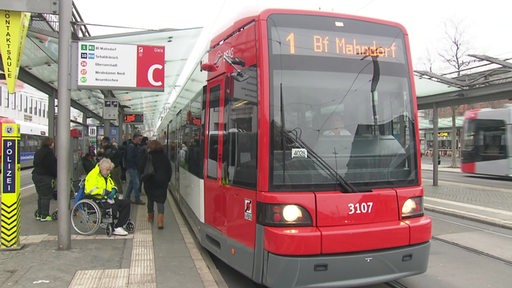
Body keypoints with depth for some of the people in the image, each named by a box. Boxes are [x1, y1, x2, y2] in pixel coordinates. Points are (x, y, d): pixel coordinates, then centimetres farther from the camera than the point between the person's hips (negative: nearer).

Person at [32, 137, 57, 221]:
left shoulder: (38, 152, 14)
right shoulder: (49, 152, -14)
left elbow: (35, 163, 18)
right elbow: (53, 165, -15)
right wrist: (55, 175, -7)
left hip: (36, 175, 9)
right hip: (45, 177, -9)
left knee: (40, 196, 17)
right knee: (46, 196, -2)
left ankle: (39, 214, 21)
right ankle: (44, 215, 1)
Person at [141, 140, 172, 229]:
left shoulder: (148, 156, -6)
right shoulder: (164, 156, 2)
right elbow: (169, 170, 6)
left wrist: (144, 179, 8)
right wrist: (167, 180, 13)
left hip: (150, 181, -1)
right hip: (162, 182, 1)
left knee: (150, 199, 18)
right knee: (160, 200, -2)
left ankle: (150, 217, 34)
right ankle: (160, 220, -17)